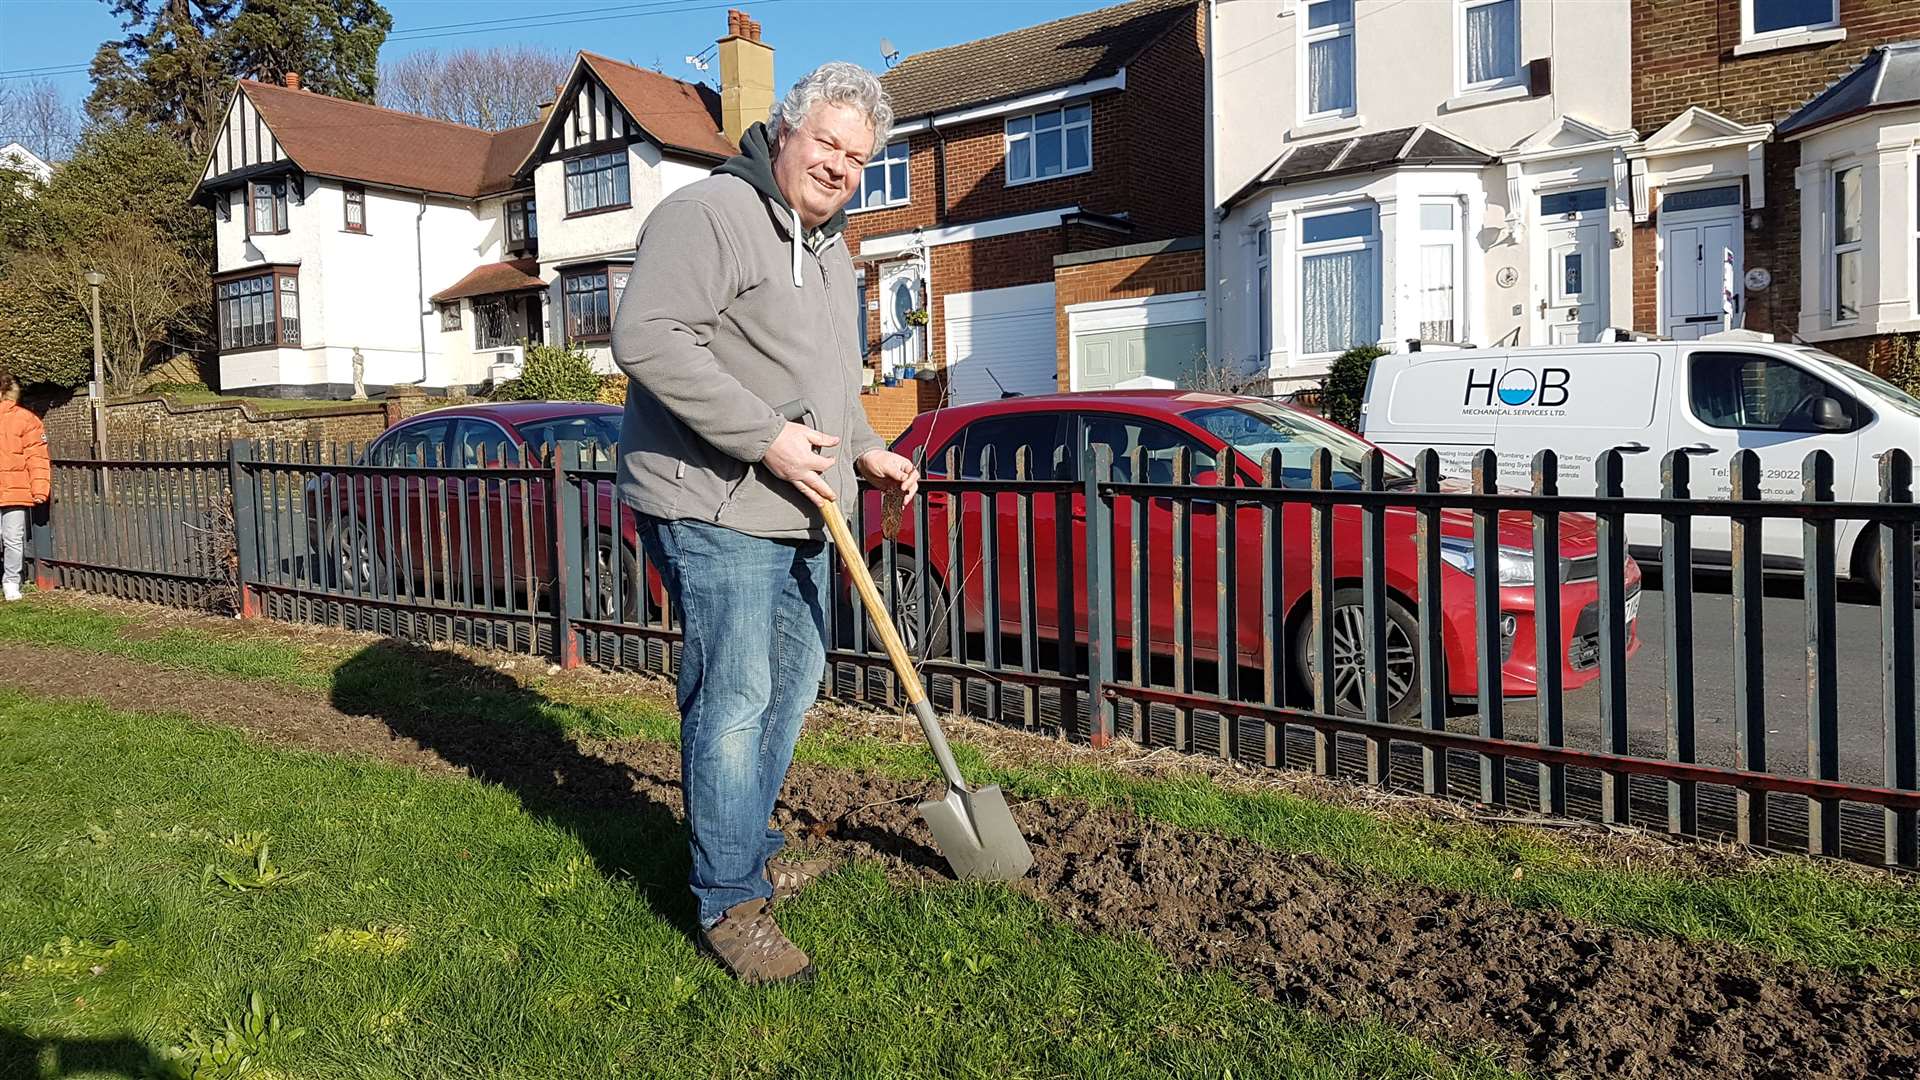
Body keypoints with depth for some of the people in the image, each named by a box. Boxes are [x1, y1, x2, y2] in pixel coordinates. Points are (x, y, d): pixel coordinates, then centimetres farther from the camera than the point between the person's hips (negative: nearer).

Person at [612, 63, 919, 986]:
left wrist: (864, 450, 12)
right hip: (714, 510, -10)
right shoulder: (708, 213, -11)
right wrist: (766, 437, -24)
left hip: (797, 513, 10)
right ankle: (730, 902, 7)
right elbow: (648, 338, -23)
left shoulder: (830, 249, 19)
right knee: (732, 702, -6)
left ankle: (752, 851, 34)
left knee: (793, 682, 17)